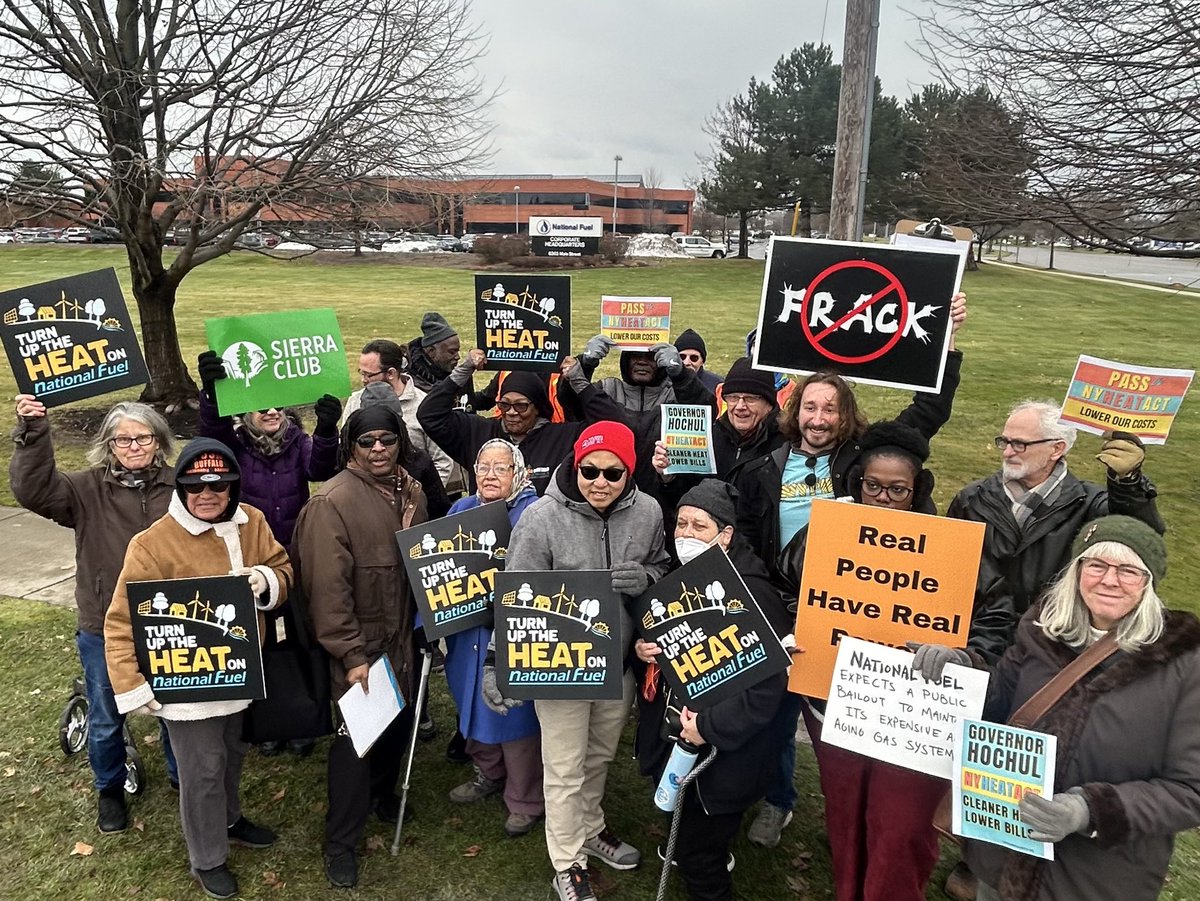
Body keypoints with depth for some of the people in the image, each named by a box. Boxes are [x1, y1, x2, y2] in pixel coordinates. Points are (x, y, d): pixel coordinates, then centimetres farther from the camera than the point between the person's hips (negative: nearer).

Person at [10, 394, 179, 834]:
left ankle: (182, 776, 42)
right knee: (106, 719, 17)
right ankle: (110, 789, 42)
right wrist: (33, 433, -33)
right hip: (104, 630, 0)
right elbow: (33, 489, -21)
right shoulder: (89, 489, -5)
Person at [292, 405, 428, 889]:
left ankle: (382, 795, 48)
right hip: (360, 644, -7)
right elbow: (329, 587, -22)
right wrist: (350, 656, -22)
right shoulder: (333, 501, -21)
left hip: (402, 636, 7)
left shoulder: (411, 493, 2)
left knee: (398, 720, 21)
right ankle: (340, 842, 22)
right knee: (356, 737, 3)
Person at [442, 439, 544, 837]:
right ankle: (488, 773, 45)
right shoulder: (461, 510, 6)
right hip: (467, 629, 6)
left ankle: (525, 799, 23)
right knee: (475, 704, 20)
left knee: (514, 711, 4)